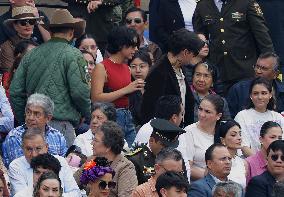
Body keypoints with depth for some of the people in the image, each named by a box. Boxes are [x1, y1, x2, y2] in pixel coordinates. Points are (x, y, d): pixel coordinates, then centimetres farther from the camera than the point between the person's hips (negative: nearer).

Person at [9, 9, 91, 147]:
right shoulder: (73, 55, -3)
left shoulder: (31, 54, 13)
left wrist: (23, 120, 21)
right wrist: (88, 115, 9)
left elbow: (15, 91, 12)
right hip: (61, 123, -6)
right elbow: (79, 92, -9)